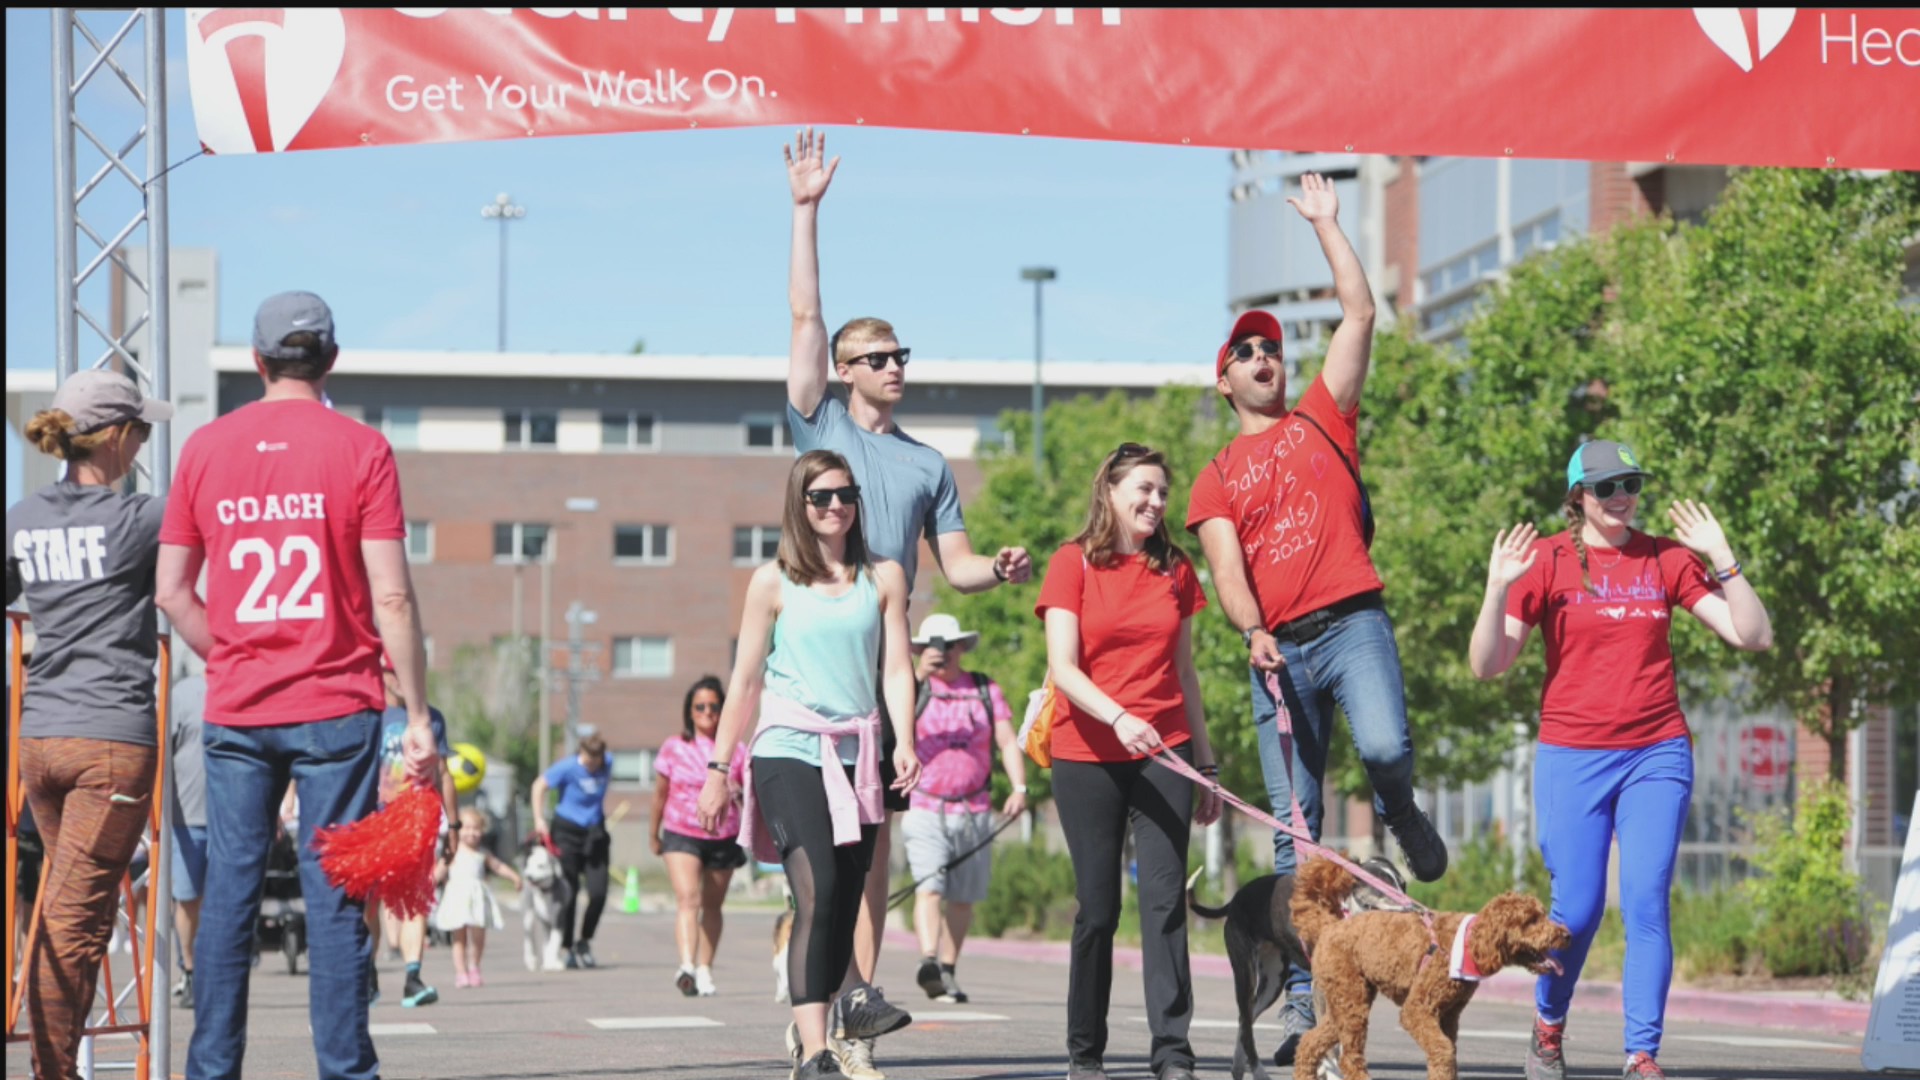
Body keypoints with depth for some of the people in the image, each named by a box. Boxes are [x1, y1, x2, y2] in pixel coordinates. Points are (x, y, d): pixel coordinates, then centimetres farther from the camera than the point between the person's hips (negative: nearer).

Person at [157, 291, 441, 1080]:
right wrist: (417, 716, -4)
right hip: (337, 709, -2)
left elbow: (171, 590, 6)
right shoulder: (360, 450, -4)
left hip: (236, 712, 3)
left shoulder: (206, 448, 5)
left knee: (228, 891, 7)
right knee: (335, 895, 0)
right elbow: (391, 597, -8)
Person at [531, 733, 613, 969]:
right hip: (567, 832, -4)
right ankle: (568, 949, 8)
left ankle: (584, 942, 13)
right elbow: (539, 786, -6)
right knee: (569, 894, -3)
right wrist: (539, 820, -11)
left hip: (594, 834, 4)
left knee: (598, 893, -7)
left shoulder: (606, 767, 0)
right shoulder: (568, 768, -13)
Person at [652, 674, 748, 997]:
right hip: (681, 835, -2)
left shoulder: (736, 752, 2)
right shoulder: (674, 749, 2)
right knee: (687, 899, -20)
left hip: (723, 838, 2)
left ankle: (705, 970, 25)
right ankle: (686, 966, -35)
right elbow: (660, 794, 12)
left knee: (712, 906, 12)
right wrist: (654, 835, 17)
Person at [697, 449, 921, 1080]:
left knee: (843, 910, 4)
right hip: (788, 751, -4)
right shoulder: (774, 583, 5)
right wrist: (718, 768, 5)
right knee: (816, 892, -20)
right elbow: (745, 681, 7)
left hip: (855, 758, 4)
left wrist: (904, 742, -10)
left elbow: (896, 669, 6)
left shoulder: (883, 578, 11)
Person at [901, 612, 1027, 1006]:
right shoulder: (916, 688, 6)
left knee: (963, 898, 7)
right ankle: (928, 962, -32)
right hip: (925, 810, -3)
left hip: (974, 811, 3)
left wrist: (1019, 786, -8)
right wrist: (918, 676, -23)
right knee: (929, 887, -18)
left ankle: (948, 972, 16)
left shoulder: (986, 690, 12)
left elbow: (1007, 741, 7)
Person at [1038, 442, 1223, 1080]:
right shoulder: (1073, 564, 0)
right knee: (1098, 908, 2)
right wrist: (1118, 717, -25)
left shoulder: (1175, 570, 11)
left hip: (1163, 753, 2)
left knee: (1165, 900, -8)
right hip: (1088, 757, -2)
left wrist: (1206, 763, 15)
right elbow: (1063, 668, -8)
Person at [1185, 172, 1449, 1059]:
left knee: (1383, 744, -30)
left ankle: (1399, 811, 8)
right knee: (1294, 823, -1)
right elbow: (1227, 570, 3)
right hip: (1277, 647, 2)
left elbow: (1360, 314, 11)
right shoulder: (1216, 481, 16)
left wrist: (1325, 225, 15)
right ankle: (1301, 995, 0)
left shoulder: (1322, 419, 16)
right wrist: (1252, 631, -17)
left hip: (1351, 620, -2)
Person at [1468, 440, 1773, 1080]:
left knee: (1646, 901, -9)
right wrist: (1498, 588, -19)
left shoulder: (1668, 559, 6)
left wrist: (1722, 559, -7)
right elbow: (1487, 665, -4)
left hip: (1657, 756, 1)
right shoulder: (1546, 560, 0)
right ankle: (1548, 1027, 24)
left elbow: (1754, 636, 3)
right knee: (1577, 910, -2)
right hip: (1572, 757, -1)